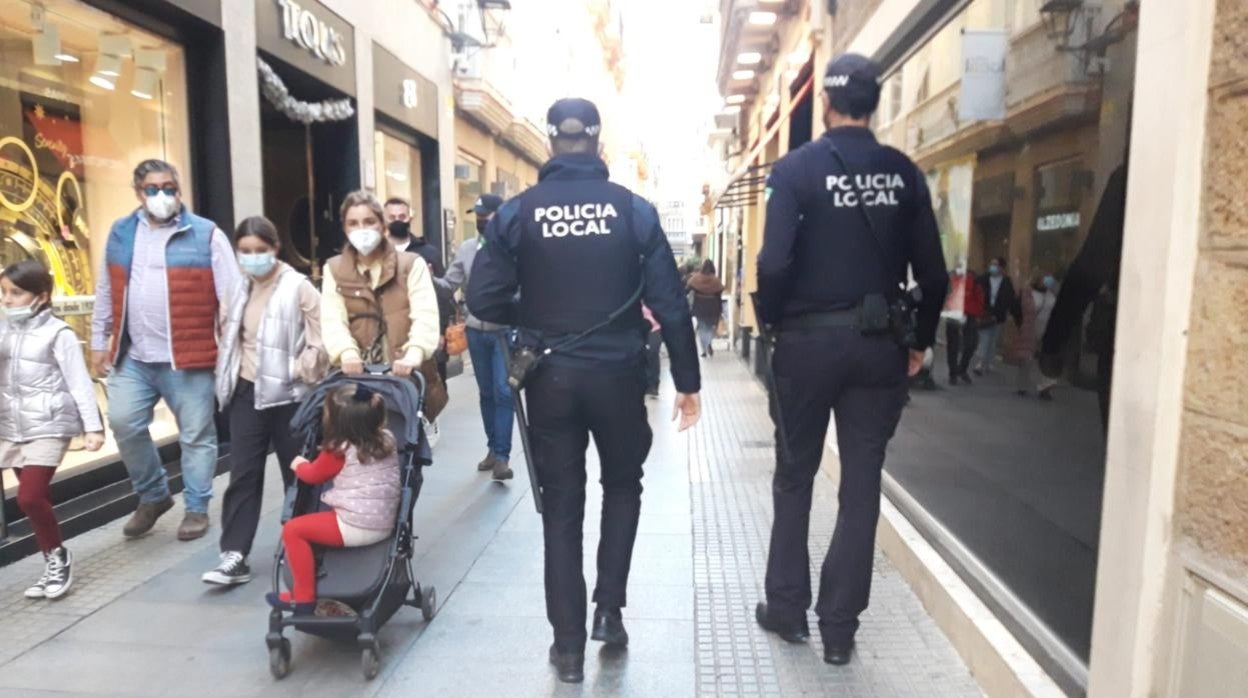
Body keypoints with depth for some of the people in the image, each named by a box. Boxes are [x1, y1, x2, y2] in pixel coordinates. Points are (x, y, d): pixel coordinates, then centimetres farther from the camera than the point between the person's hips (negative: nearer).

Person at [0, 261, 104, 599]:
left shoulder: (57, 333, -9)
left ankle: (58, 556, 10)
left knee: (30, 497, -12)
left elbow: (79, 383, -11)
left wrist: (93, 426, -16)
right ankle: (53, 565, 21)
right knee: (35, 500, 9)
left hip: (49, 427, -6)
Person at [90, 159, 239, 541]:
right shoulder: (120, 234, 10)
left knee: (196, 435, 4)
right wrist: (99, 342, 15)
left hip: (188, 358, -4)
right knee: (124, 423, 1)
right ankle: (153, 495, 23)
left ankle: (197, 507, 19)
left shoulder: (206, 235, -4)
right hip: (133, 358, 4)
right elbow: (106, 293, 17)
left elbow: (231, 296, -7)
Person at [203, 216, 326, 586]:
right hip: (247, 392, 5)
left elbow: (321, 340, -14)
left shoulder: (299, 288, -11)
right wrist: (228, 378, 12)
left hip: (288, 395, -5)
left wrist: (297, 371, -16)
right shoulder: (241, 288, 9)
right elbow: (230, 334, 19)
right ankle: (235, 555, 9)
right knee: (243, 474, 4)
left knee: (298, 474, 8)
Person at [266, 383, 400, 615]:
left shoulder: (339, 451, -11)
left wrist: (299, 464, 27)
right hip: (385, 524, 9)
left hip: (354, 527, -8)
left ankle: (303, 598, 7)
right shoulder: (387, 439, 3)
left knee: (292, 530, 3)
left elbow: (313, 474, 8)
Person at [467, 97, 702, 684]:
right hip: (617, 374, 0)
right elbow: (670, 303, -5)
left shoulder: (517, 213, -3)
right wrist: (687, 381, 3)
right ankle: (610, 609, 20)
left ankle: (568, 644, 18)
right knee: (622, 485, 24)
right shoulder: (633, 209, -4)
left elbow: (484, 299, -8)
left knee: (560, 505, 12)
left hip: (549, 377, 0)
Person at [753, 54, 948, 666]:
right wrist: (919, 339, 13)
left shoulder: (797, 167, -6)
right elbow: (932, 271, 2)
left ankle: (787, 609, 24)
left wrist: (773, 321, 0)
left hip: (810, 340, -2)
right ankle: (839, 628, 17)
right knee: (861, 487, 9)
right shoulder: (903, 172, 4)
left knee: (795, 479, 14)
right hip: (879, 343, 3)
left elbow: (775, 261, -16)